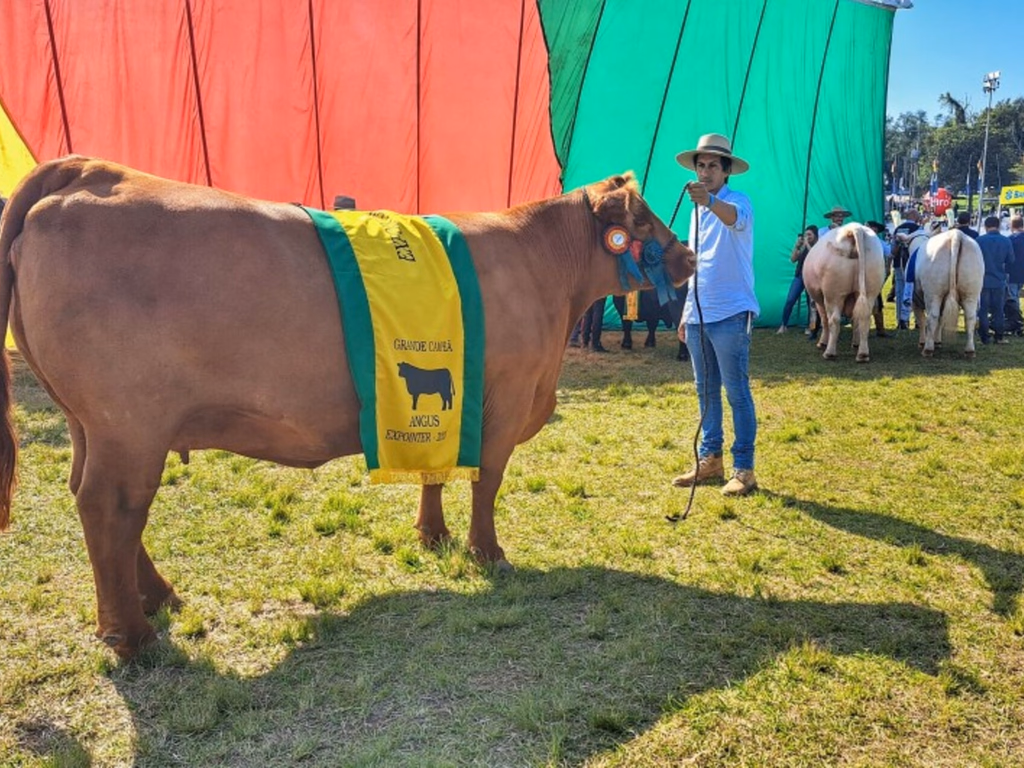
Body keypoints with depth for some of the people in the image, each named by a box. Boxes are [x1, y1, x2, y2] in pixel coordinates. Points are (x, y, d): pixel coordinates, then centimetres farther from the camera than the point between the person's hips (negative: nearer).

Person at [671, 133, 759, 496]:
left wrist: (709, 201, -52)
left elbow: (733, 217, -32)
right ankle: (710, 460, 22)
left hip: (730, 314, -7)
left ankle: (744, 469, 2)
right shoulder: (697, 212, 17)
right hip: (697, 316, 8)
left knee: (737, 392, -4)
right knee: (706, 392, 12)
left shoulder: (738, 201, -5)